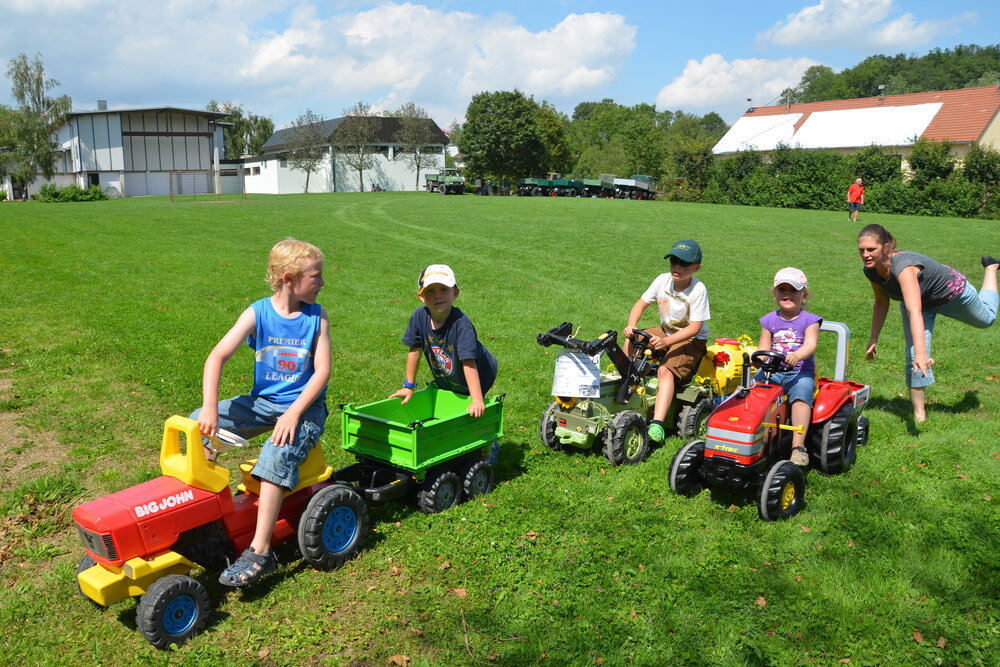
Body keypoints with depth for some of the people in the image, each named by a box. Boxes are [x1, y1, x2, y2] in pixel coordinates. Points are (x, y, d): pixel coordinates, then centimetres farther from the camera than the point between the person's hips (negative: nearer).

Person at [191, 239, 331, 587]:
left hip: (304, 405, -3)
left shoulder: (316, 316, -4)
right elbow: (218, 356, -11)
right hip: (261, 401, 4)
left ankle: (260, 551, -25)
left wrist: (294, 413, -22)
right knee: (198, 423, -11)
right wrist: (210, 406, -25)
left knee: (276, 454, -30)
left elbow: (322, 371, -9)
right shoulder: (257, 313, -4)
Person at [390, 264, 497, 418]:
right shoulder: (419, 316, -18)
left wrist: (477, 400, -42)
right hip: (444, 381, 5)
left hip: (477, 379, -5)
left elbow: (469, 362, -37)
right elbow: (414, 350, -6)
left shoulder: (461, 323, -32)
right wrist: (408, 386, -1)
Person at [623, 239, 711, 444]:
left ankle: (657, 423, -40)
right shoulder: (663, 280, -6)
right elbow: (641, 303, 1)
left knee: (665, 371, -30)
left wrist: (666, 341, -38)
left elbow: (695, 327, -25)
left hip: (691, 340, -7)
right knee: (631, 341, -11)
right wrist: (631, 326, -19)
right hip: (666, 331, 7)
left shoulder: (698, 290, -22)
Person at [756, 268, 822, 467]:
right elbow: (764, 346, 10)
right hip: (773, 371, 3)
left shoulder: (809, 320, 4)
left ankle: (798, 445, -35)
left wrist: (796, 356, -35)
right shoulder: (769, 320, 14)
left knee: (800, 395, -33)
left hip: (801, 372, -3)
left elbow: (810, 345, -12)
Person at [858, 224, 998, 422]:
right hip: (919, 300, 4)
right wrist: (873, 340, -4)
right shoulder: (871, 270, -25)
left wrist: (921, 354, -67)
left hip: (951, 293, -4)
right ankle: (919, 413, 2)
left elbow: (914, 312, -58)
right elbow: (881, 303, -6)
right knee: (913, 357, -12)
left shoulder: (904, 266, -47)